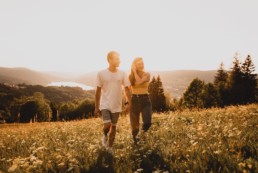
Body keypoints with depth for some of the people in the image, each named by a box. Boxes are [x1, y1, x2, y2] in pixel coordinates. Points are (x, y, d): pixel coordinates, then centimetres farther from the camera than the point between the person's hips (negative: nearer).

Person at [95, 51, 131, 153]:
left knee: (113, 126, 11)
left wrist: (129, 103, -5)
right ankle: (105, 136, 21)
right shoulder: (101, 73, -7)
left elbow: (127, 89, 4)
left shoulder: (122, 74, -2)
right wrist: (96, 107, 0)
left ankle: (110, 147, 31)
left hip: (116, 106, 2)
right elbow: (98, 91, -2)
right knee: (107, 126, -14)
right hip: (105, 105, -2)